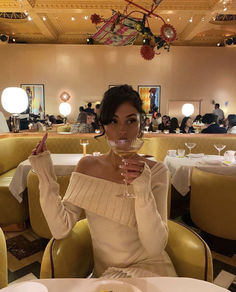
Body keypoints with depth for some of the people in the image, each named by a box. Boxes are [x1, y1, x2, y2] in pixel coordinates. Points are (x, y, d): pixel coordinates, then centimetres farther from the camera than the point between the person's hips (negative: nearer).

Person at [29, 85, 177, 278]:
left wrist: (143, 191, -30)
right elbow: (61, 229, -8)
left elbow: (155, 247, -17)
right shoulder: (88, 166, -3)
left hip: (149, 268, -2)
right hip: (105, 272, 3)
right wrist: (46, 176, -15)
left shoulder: (155, 171, -11)